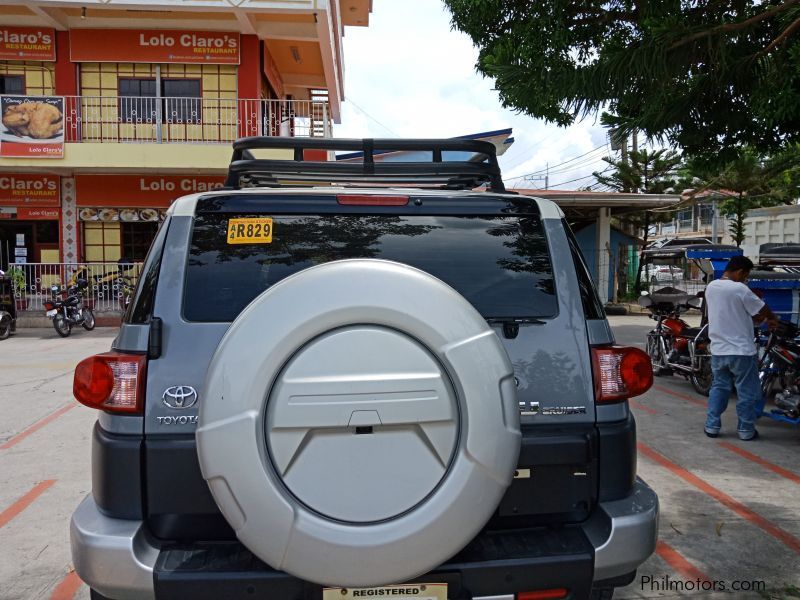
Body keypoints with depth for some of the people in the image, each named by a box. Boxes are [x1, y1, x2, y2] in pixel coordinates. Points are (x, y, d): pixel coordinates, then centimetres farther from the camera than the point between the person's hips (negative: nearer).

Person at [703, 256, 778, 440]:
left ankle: (712, 426, 16)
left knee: (719, 388, 15)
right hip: (741, 351, -6)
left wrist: (759, 319, 15)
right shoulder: (740, 289, -17)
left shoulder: (711, 287, 5)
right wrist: (773, 319, 16)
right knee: (747, 392, 8)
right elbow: (764, 312, -6)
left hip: (718, 350, 6)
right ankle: (746, 430, 15)